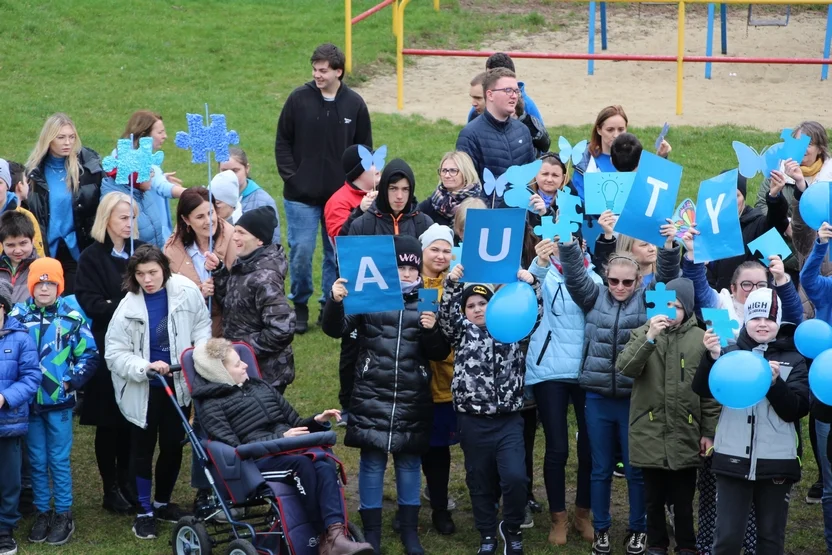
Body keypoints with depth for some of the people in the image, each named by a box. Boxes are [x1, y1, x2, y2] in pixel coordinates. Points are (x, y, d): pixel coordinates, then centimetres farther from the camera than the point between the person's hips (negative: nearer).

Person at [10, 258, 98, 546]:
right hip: (28, 403, 2)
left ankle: (63, 516, 12)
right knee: (37, 461, 9)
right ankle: (42, 513, 19)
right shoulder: (17, 316, 1)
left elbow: (89, 355, 2)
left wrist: (70, 382, -7)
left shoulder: (72, 318, -2)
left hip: (59, 403, -2)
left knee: (59, 460, 3)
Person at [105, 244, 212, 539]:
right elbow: (114, 354, -14)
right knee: (143, 449, 8)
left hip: (179, 383, 2)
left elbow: (202, 325, 3)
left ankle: (163, 503, 34)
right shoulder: (128, 307, -15)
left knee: (173, 446, 14)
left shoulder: (186, 291, -12)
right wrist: (145, 367, -28)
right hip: (143, 389, -2)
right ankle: (145, 511, 21)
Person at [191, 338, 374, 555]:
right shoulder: (212, 406, 8)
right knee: (302, 462, -36)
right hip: (258, 459, -5)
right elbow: (233, 449, -7)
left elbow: (295, 423, 30)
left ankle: (336, 535, -46)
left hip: (291, 448, 5)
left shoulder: (261, 387, 28)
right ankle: (321, 537, -28)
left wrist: (316, 421, 7)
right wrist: (280, 438, -16)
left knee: (325, 465, -30)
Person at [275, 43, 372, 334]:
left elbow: (364, 147, 9)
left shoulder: (355, 104, 0)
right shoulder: (299, 98, -4)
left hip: (341, 196, 1)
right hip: (302, 195, -1)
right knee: (301, 251, -1)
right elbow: (282, 141, 3)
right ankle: (300, 305, 17)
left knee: (338, 253, 8)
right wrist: (290, 176, -5)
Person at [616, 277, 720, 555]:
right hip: (649, 433, 1)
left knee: (683, 500, 8)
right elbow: (625, 368, -13)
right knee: (654, 498, 11)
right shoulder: (642, 333, 3)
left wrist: (709, 432, 0)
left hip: (686, 435, -1)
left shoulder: (700, 339, 0)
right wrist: (649, 338, -23)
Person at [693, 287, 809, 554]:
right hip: (734, 459, 0)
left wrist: (775, 383, -22)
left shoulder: (792, 359, 2)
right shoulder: (731, 353, 3)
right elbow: (702, 389, -8)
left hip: (776, 461, 0)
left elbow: (797, 410, -5)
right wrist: (712, 357, -27)